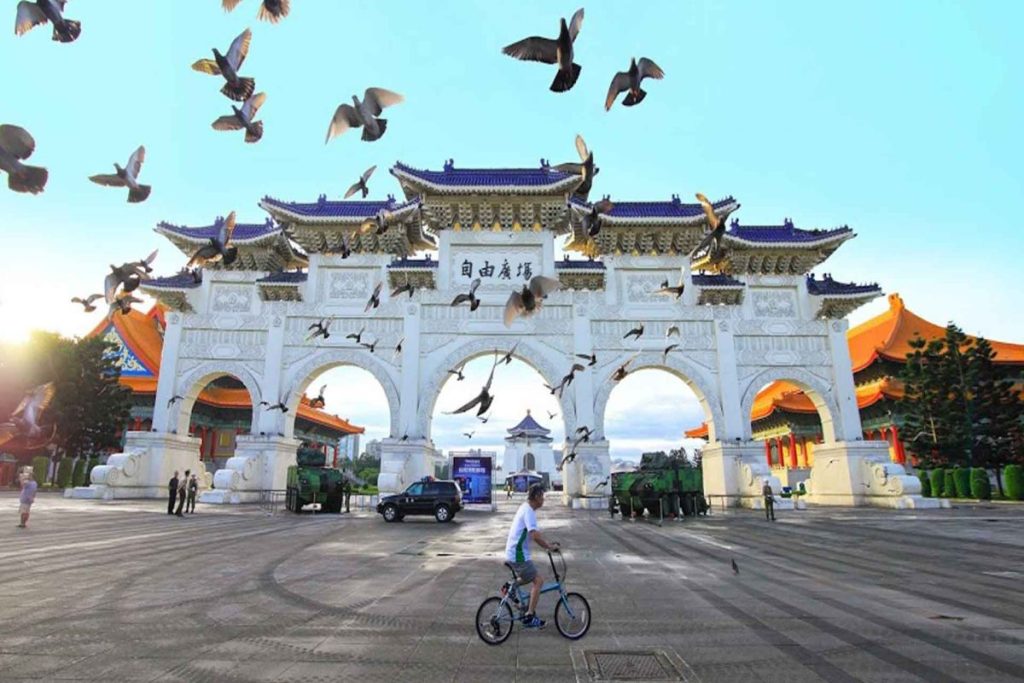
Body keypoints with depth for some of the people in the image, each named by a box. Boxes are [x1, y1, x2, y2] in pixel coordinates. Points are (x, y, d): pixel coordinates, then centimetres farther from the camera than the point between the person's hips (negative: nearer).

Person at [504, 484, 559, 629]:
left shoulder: (525, 508, 11)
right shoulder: (528, 511, -20)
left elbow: (535, 534, 21)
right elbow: (535, 535, -30)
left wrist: (547, 543, 13)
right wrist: (550, 546, -18)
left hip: (514, 551, 10)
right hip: (518, 554, -10)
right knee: (537, 581, -6)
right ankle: (529, 617, -3)